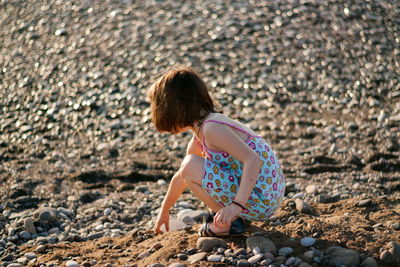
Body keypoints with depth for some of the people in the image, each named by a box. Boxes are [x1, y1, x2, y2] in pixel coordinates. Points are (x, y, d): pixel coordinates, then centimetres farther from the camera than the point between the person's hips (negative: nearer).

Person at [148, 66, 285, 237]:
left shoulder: (212, 127, -19)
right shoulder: (200, 132, 12)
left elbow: (253, 160, -28)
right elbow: (181, 177, 27)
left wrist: (237, 204, -35)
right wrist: (164, 210, 37)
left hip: (261, 201, -10)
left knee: (191, 166, -15)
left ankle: (228, 223, -3)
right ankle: (225, 216, 13)